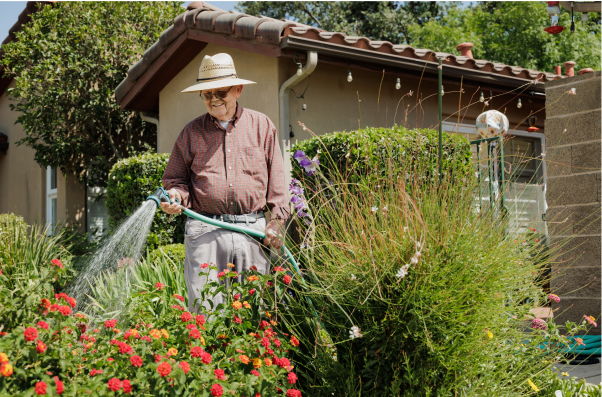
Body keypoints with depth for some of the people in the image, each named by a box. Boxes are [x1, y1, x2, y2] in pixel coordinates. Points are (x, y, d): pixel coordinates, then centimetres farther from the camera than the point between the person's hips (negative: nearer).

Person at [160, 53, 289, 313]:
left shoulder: (261, 126, 11)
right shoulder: (191, 132, 12)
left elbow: (277, 179, 10)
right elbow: (175, 178, 16)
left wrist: (277, 220, 1)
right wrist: (175, 195, -7)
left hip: (253, 230, 0)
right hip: (204, 231, 0)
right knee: (203, 306, -5)